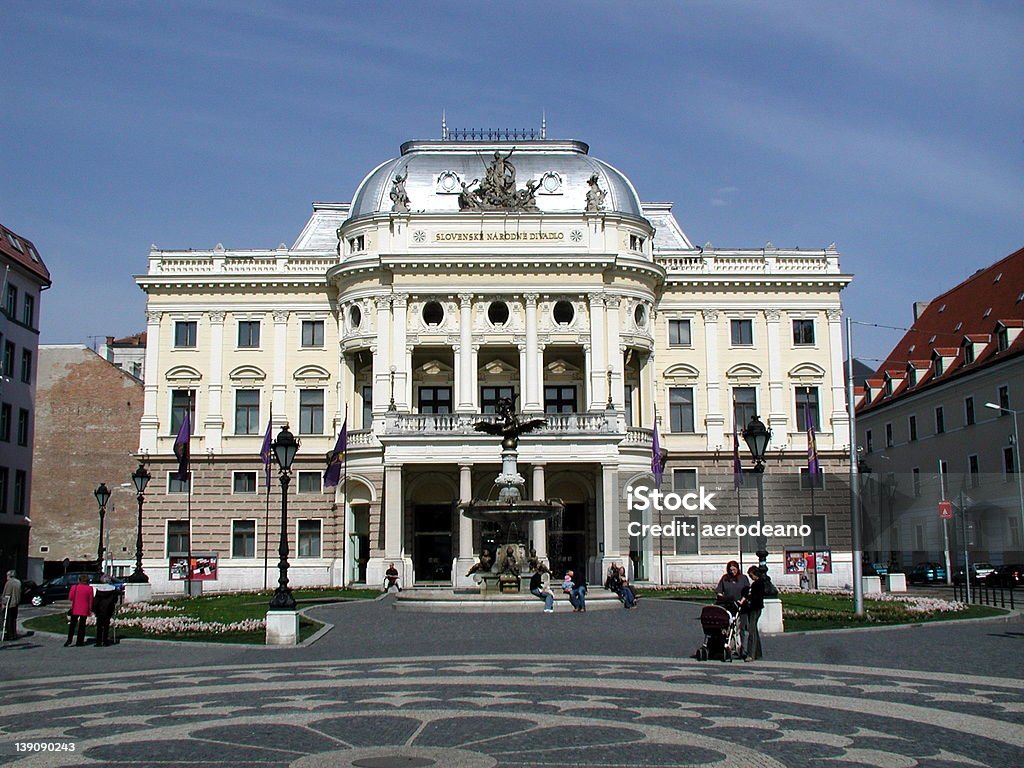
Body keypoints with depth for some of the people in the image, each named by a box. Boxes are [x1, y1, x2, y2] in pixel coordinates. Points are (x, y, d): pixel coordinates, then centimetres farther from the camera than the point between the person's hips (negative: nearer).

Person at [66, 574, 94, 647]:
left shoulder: (74, 587, -3)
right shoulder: (89, 589, -4)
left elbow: (70, 598, 0)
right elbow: (91, 600, -1)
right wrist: (90, 609, 6)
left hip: (75, 609, 0)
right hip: (84, 610, 0)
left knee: (72, 624, 8)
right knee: (82, 625, 5)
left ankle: (69, 639, -2)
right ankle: (80, 641, 4)